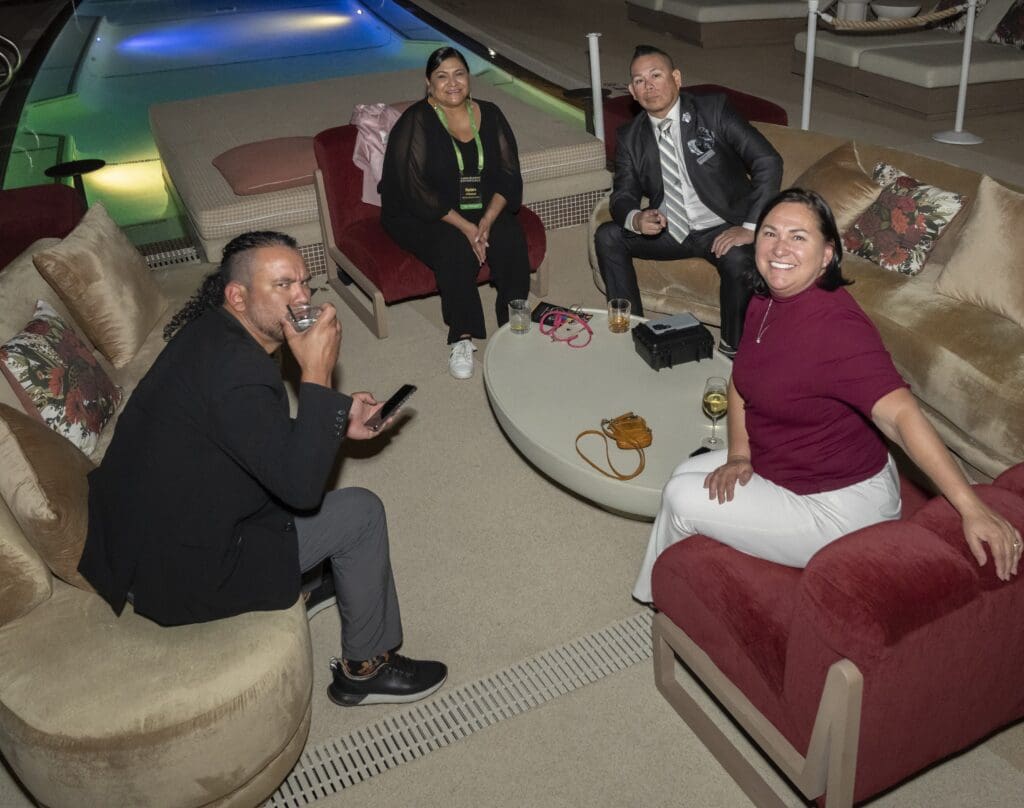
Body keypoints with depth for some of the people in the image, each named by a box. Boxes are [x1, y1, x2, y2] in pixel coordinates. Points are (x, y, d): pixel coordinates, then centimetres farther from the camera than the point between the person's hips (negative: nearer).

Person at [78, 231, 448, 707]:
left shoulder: (212, 334, 3)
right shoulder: (234, 369, -28)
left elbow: (270, 439, 16)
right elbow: (302, 485, -29)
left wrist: (338, 423, 5)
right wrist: (318, 375, -26)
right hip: (179, 575, -9)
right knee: (360, 513, -3)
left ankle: (308, 581, 38)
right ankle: (365, 669, 16)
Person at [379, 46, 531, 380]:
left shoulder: (489, 115, 5)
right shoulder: (416, 122, -8)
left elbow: (509, 176, 1)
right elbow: (417, 191, -16)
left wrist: (486, 221, -17)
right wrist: (464, 227, -23)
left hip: (485, 212, 4)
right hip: (422, 216, -4)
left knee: (511, 239, -25)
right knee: (455, 248, -33)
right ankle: (462, 337, -22)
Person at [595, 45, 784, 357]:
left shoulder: (713, 110, -9)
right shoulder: (630, 137, 3)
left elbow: (768, 162, -13)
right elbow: (623, 195, 2)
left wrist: (750, 227, -21)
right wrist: (636, 219, -24)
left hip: (721, 229, -4)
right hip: (668, 230, 4)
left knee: (739, 260, -35)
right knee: (607, 236, -17)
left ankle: (732, 349, -12)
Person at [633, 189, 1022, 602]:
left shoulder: (835, 325, -31)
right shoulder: (766, 300, -3)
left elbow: (899, 413, -39)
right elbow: (741, 380, 10)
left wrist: (971, 508, -45)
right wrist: (738, 454, -4)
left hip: (837, 509, -8)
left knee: (682, 500, -6)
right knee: (687, 474, 14)